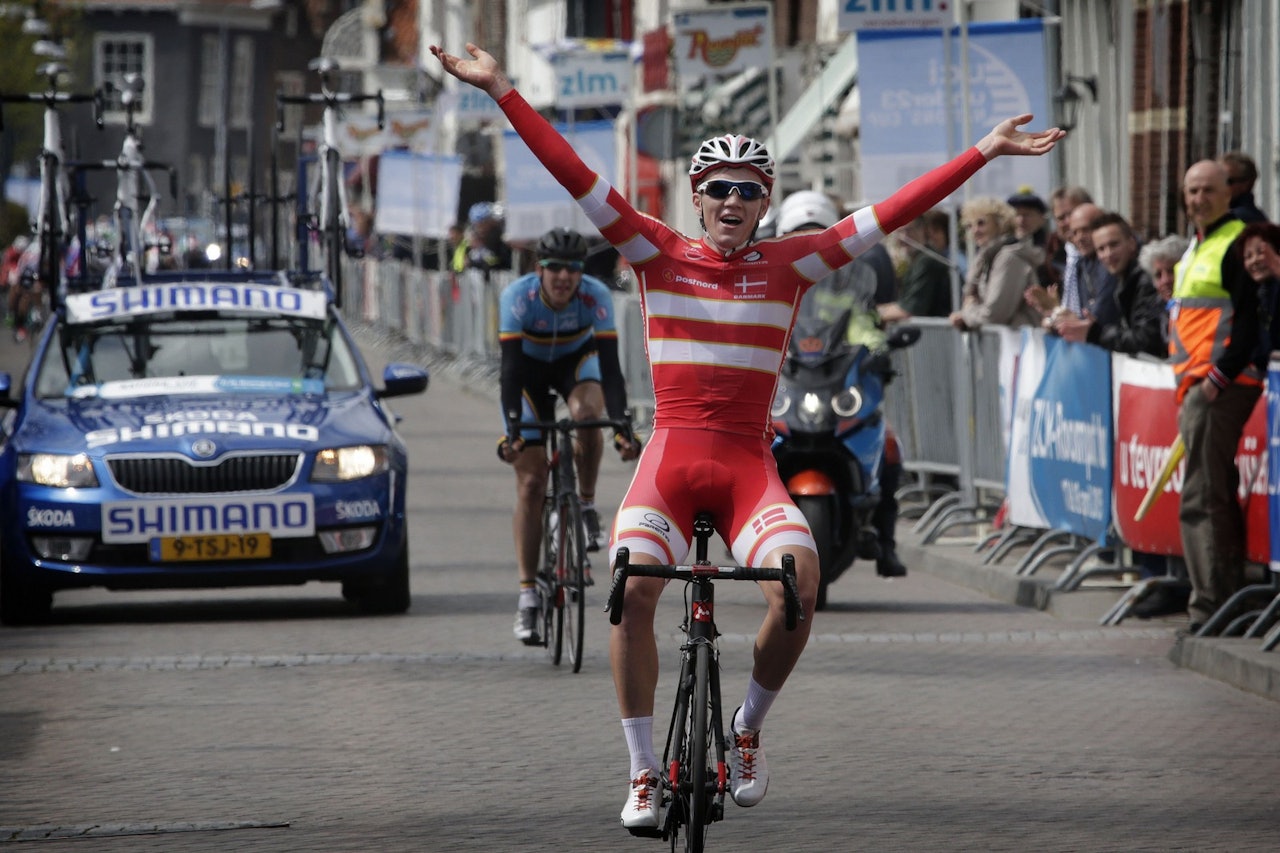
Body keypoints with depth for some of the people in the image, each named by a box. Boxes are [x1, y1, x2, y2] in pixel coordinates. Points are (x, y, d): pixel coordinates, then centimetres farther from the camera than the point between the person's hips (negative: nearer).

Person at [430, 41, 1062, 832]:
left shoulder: (788, 264, 6)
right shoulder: (660, 254, 4)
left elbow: (888, 214, 2)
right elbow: (576, 175, -2)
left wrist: (983, 153, -2)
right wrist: (502, 90, -8)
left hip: (748, 465, 0)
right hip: (670, 459, 0)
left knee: (798, 584, -26)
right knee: (632, 587, -25)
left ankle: (748, 730, 2)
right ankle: (645, 774, -10)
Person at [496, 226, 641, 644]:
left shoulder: (596, 296, -30)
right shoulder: (517, 296, -32)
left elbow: (610, 366, -33)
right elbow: (511, 368, -36)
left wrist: (622, 426, -45)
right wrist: (511, 429, -47)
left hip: (577, 360, 1)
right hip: (530, 367, -1)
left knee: (587, 413, -36)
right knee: (530, 481, -7)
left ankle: (587, 506, -10)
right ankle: (527, 595, -4)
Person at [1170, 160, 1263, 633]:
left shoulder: (1238, 244, -10)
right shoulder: (1196, 247, 21)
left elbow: (1250, 319, -16)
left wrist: (1219, 376, -21)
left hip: (1219, 387, -10)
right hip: (1193, 386, 10)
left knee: (1202, 500, -12)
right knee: (1216, 498, 12)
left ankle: (1210, 605, -12)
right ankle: (1226, 600, 16)